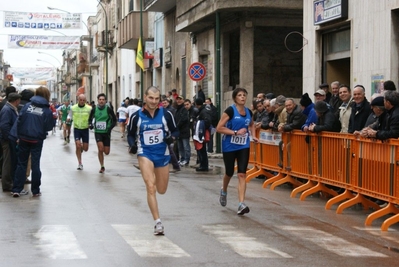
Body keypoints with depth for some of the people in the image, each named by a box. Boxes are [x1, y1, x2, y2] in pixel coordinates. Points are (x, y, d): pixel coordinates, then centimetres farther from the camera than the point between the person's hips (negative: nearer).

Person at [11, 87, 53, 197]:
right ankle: (35, 190, 12)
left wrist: (17, 136, -2)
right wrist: (53, 118, 12)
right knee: (35, 164, 8)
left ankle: (16, 189, 10)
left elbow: (19, 121, -5)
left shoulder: (27, 106, 0)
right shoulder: (47, 110, -5)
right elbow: (49, 127, -3)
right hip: (37, 140, -2)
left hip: (24, 139, 2)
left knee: (21, 163, 11)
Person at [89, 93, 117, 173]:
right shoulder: (94, 109, -2)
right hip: (98, 132, 0)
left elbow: (114, 120, 0)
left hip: (106, 132, 0)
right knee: (100, 149, -15)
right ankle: (102, 167, 1)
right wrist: (91, 125, -9)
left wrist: (110, 128, -15)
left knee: (106, 152, 0)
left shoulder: (108, 109, -7)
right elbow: (90, 119, 12)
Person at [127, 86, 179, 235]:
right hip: (145, 154, -2)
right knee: (150, 187, -17)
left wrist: (172, 137, -15)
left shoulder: (166, 114, -3)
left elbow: (175, 130, 7)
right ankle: (158, 222, -14)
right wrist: (132, 145, -10)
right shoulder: (136, 116, -5)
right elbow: (130, 134, 9)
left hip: (162, 154, 2)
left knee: (162, 190, 14)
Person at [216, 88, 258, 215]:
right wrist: (236, 132, -21)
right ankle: (224, 191, 44)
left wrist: (253, 135, 9)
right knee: (229, 172, 11)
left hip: (243, 147, 3)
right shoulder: (230, 110, -12)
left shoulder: (248, 111, 5)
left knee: (242, 174, -8)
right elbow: (219, 128, -17)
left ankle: (241, 204, -13)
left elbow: (251, 125, 27)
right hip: (229, 146, -3)